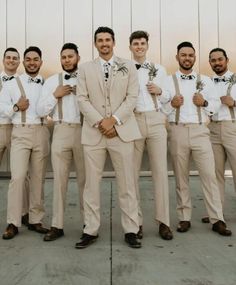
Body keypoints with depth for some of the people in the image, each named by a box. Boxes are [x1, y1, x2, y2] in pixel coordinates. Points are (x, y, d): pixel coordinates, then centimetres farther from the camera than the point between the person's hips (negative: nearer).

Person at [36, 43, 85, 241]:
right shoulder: (52, 81, 11)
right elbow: (41, 111, 6)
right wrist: (55, 95, -5)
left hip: (84, 131, -1)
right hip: (61, 132, 1)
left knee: (85, 179, 5)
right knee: (60, 179, 5)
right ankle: (57, 225, 13)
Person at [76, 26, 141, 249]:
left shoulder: (128, 66, 10)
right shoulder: (85, 68, 11)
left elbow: (132, 97, 2)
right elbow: (82, 99, 3)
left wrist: (114, 120, -11)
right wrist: (99, 122, -10)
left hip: (122, 130, 0)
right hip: (93, 132, 1)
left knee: (126, 183, 1)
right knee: (91, 183, 2)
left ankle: (131, 230, 10)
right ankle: (90, 230, 12)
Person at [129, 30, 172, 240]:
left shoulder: (159, 70, 14)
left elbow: (167, 98, 17)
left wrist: (159, 91, -2)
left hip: (156, 121, 1)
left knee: (160, 171, -2)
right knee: (133, 172, 2)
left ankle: (164, 222, 5)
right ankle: (136, 221, 11)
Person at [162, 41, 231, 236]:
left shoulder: (205, 80, 14)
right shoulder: (168, 81, 8)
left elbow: (216, 104, 10)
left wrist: (205, 102, -8)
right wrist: (171, 103, -17)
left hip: (200, 130, 1)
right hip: (177, 131, 0)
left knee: (209, 174, -5)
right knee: (181, 177, 5)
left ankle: (217, 220, 1)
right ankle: (184, 218, 14)